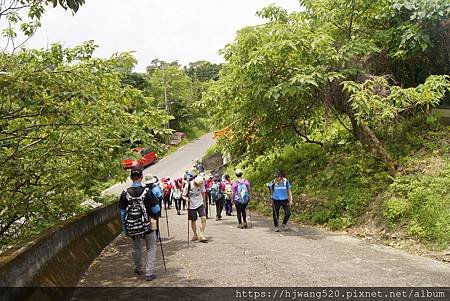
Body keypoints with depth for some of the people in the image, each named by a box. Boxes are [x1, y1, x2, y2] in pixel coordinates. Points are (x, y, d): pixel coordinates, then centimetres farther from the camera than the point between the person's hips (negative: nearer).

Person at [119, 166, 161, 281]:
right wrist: (155, 217, 15)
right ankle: (149, 273, 4)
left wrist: (124, 227, 12)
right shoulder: (147, 191, -14)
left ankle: (138, 269, 38)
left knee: (136, 247, 23)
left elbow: (122, 212, 1)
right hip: (147, 225, -3)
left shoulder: (125, 193, -7)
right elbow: (156, 209, -8)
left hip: (132, 226, 3)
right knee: (151, 247, 11)